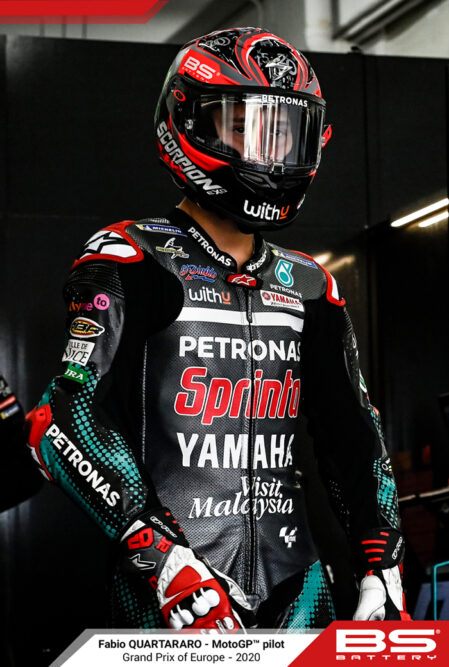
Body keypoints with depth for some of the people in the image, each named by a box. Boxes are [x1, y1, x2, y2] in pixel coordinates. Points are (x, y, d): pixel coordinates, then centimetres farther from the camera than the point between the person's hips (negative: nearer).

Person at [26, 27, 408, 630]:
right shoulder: (131, 265, -6)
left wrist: (382, 569, 8)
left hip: (294, 584, 5)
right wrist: (163, 558, -23)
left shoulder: (307, 286, 13)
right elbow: (70, 422, -16)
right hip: (170, 595, -5)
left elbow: (350, 435, 17)